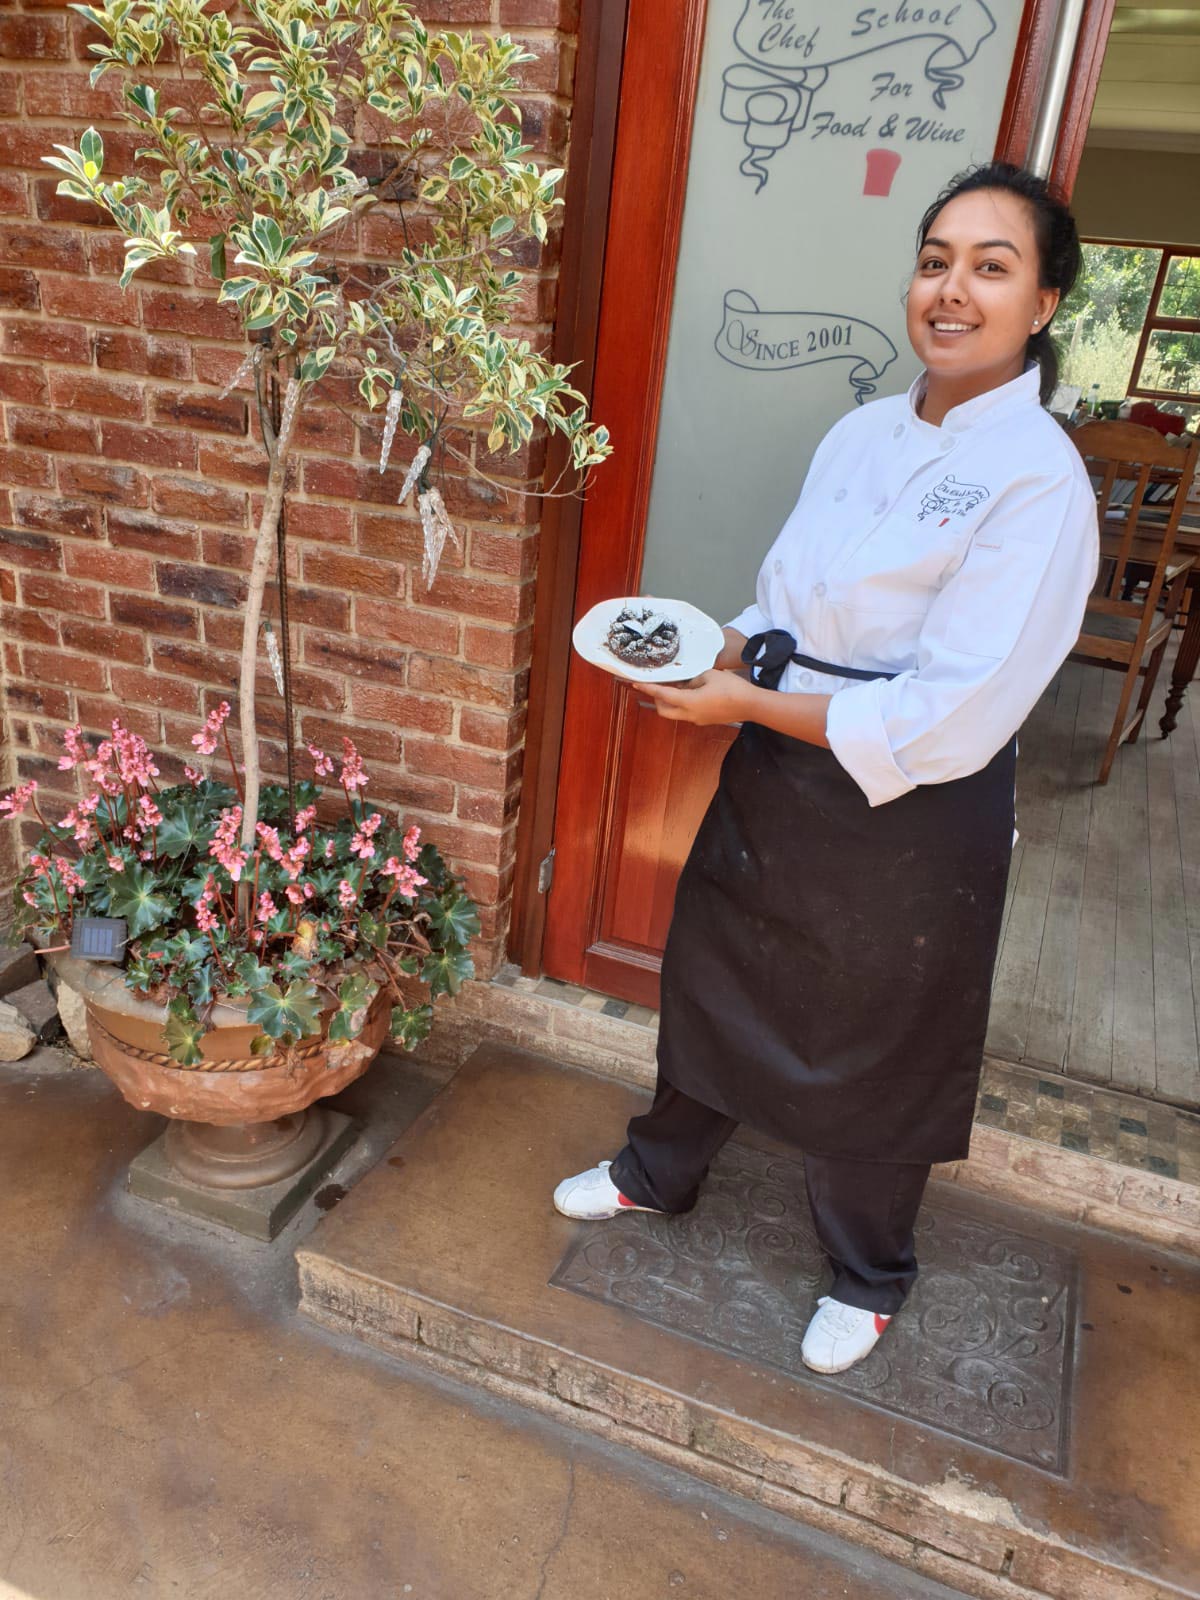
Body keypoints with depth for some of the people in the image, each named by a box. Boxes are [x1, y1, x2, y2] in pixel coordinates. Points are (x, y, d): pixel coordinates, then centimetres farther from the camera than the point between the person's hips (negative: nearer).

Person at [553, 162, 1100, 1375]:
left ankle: (867, 1273, 44)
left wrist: (749, 704, -21)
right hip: (778, 778, 7)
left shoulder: (1038, 481, -20)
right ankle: (659, 1171, 51)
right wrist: (716, 657, -8)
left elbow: (949, 723, -25)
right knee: (711, 982, 22)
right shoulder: (864, 433, 3)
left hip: (909, 821, -6)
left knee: (870, 1052, 14)